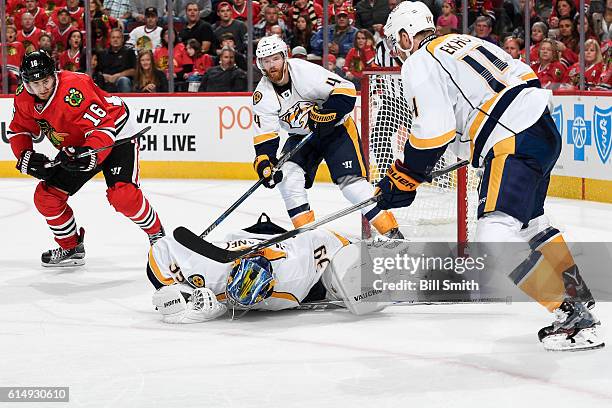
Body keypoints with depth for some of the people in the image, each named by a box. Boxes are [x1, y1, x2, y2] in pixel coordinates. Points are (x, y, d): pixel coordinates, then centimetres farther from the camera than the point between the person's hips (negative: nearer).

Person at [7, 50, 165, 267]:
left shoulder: (73, 89, -34)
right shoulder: (24, 98, -10)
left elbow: (103, 126, -38)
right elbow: (18, 131, 5)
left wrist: (90, 153, -53)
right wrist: (26, 157, -13)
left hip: (116, 134, -8)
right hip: (75, 146, 8)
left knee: (122, 194, -27)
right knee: (46, 196, 0)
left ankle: (156, 233, -2)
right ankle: (71, 248, 19)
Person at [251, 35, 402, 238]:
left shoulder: (305, 72, -26)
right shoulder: (262, 96, -11)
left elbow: (345, 90, -25)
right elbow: (264, 137, -11)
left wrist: (326, 113, -33)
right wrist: (265, 164, -25)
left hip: (336, 128, -5)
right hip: (302, 136, 5)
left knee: (350, 179, -18)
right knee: (288, 173, -16)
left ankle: (390, 230, -15)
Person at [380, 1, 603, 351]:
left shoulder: (419, 63, -1)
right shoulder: (464, 42, 25)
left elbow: (434, 131, -10)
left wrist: (404, 180, 1)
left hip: (515, 142, -10)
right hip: (544, 126, 10)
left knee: (497, 236, -14)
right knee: (529, 221, 28)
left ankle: (575, 314, -19)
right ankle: (578, 293, 35)